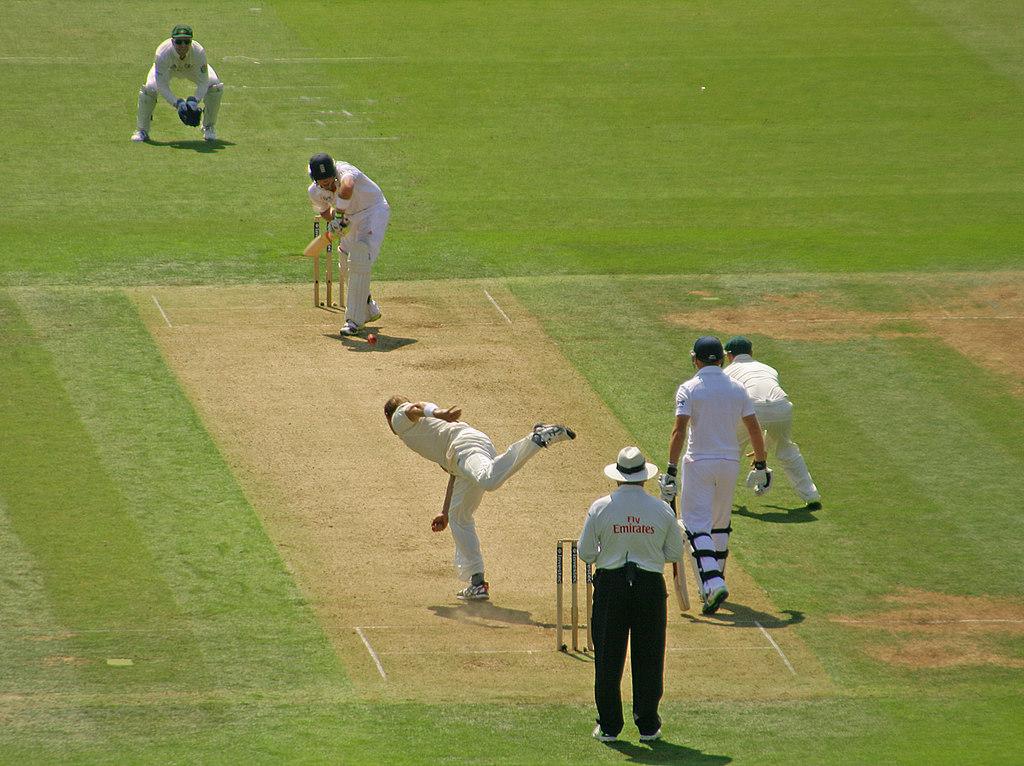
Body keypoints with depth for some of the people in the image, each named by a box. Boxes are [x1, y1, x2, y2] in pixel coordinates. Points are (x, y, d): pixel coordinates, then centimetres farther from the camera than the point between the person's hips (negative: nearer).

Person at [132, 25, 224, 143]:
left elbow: (203, 82, -32)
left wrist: (195, 101, -48)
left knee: (215, 86, -20)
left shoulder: (199, 52, -39)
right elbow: (162, 85, -38)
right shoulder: (163, 54, -42)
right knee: (149, 89, -26)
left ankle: (209, 127, 5)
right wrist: (177, 103, -49)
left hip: (192, 68, 1)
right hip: (168, 69, -1)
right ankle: (142, 130, -3)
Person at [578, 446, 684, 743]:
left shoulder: (600, 507, -6)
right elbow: (675, 554, 4)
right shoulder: (662, 510, -4)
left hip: (610, 585, 0)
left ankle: (609, 726, 8)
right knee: (648, 659, 8)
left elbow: (585, 552, 0)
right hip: (650, 585, 0)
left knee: (608, 658, 7)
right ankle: (648, 726, 11)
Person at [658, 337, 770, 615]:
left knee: (697, 526, -5)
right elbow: (754, 429, 4)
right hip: (730, 462, 4)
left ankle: (713, 584, -24)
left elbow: (679, 430, -17)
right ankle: (713, 585, 27)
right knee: (721, 524, 19)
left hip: (699, 463, -4)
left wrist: (671, 469, -16)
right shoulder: (737, 389, 4)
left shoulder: (689, 389, -9)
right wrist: (760, 466, 13)